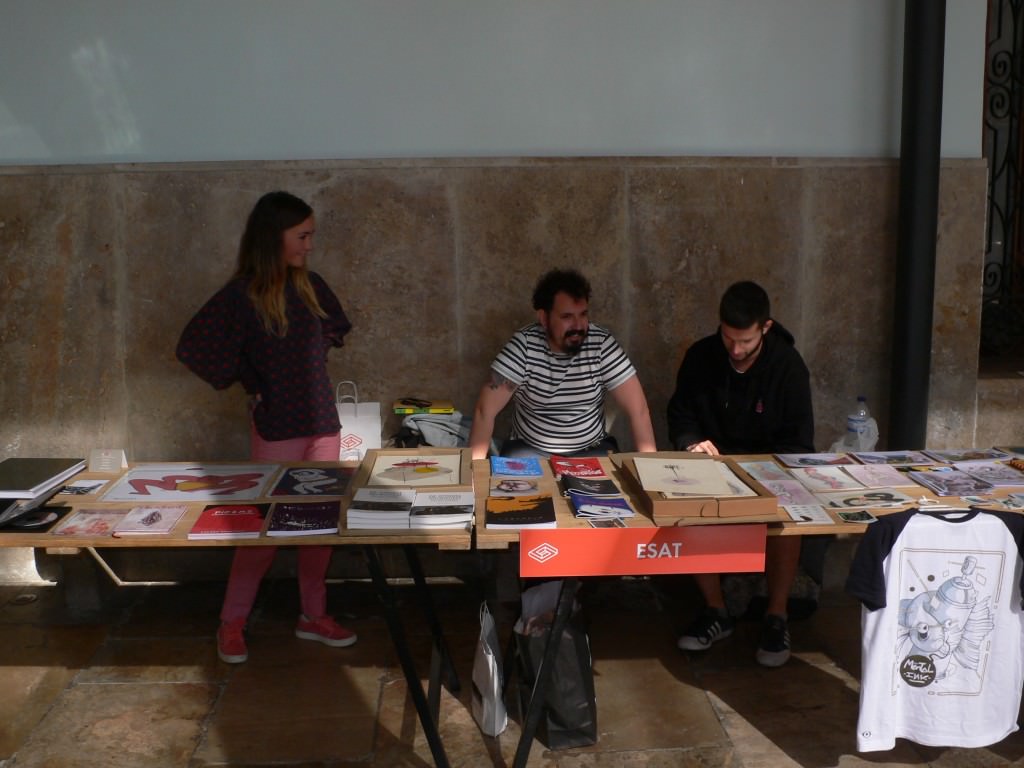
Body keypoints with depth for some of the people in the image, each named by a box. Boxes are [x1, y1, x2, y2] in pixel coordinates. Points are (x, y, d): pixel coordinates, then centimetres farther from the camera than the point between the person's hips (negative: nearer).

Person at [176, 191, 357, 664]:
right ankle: (232, 623, 18)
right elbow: (195, 347, -17)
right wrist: (253, 384, -10)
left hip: (323, 422, 6)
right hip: (276, 428, -6)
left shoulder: (310, 286, 5)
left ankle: (314, 616, 26)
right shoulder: (242, 296, -12)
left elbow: (335, 328, 24)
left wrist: (311, 362, 8)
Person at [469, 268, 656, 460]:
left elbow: (638, 409, -13)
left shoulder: (602, 344, -13)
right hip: (529, 450, -1)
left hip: (591, 450, 1)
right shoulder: (524, 345, -17)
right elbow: (485, 410, -18)